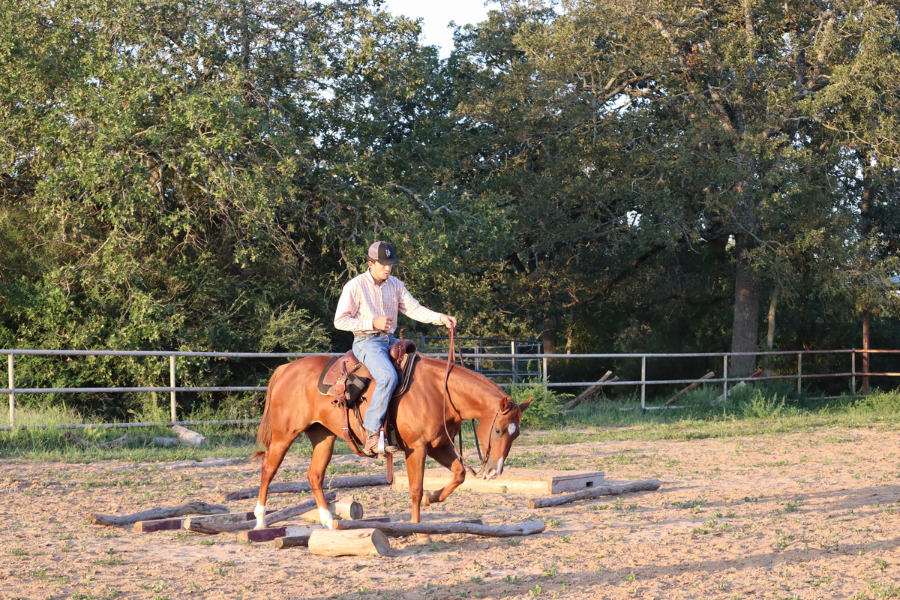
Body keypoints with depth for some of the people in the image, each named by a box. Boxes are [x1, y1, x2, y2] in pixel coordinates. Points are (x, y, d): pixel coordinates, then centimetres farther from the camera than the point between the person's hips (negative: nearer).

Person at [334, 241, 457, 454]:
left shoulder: (396, 285, 10)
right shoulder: (355, 286, -6)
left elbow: (414, 309, 5)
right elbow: (340, 320, -8)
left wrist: (440, 318, -12)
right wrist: (373, 323, -18)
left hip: (391, 341, 7)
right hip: (366, 342, -7)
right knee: (388, 377, -32)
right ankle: (372, 433, -31)